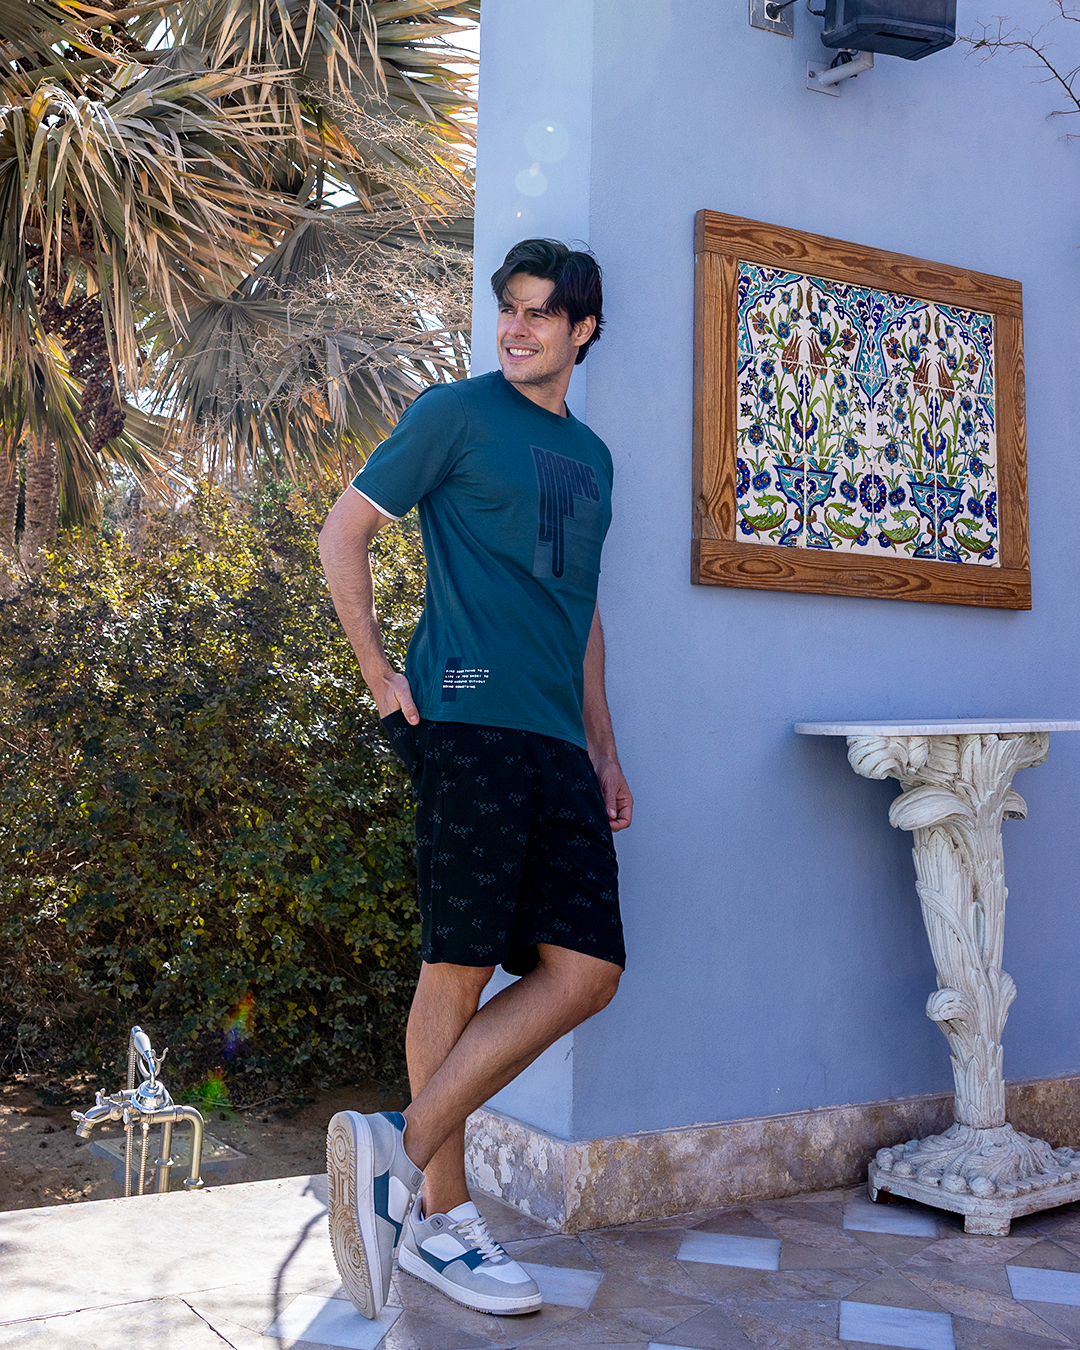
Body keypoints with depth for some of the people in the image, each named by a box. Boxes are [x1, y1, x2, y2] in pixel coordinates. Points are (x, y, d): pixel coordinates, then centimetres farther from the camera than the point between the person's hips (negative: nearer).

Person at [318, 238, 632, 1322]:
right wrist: (381, 677, -4)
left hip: (556, 741, 7)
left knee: (586, 971, -2)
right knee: (461, 966, -4)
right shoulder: (457, 412, 4)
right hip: (471, 718, -7)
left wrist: (602, 745, 20)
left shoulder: (591, 455, 23)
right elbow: (342, 532, 2)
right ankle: (438, 1217, 9)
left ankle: (402, 1149, 5)